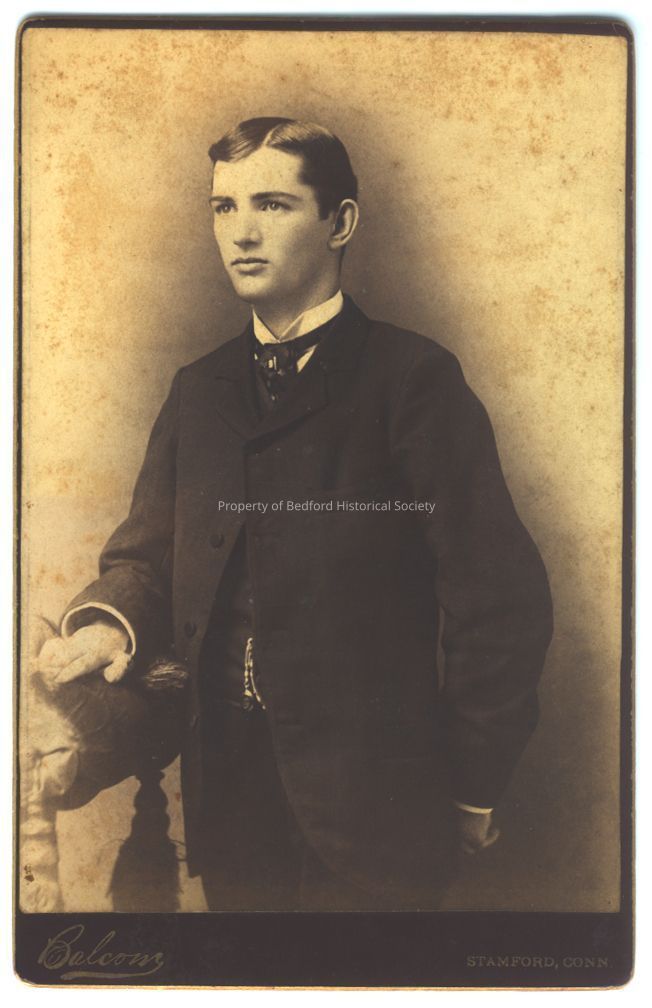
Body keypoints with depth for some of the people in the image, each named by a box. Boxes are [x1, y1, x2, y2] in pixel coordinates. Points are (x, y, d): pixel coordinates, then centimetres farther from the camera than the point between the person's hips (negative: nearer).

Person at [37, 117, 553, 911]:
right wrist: (108, 619, -14)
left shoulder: (413, 378, -10)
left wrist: (472, 793, -7)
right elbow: (149, 551, 9)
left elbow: (499, 598, -12)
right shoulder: (198, 389, 11)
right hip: (231, 797, 6)